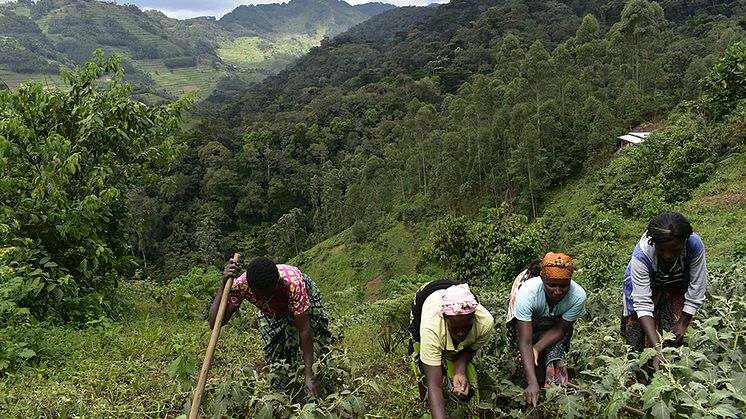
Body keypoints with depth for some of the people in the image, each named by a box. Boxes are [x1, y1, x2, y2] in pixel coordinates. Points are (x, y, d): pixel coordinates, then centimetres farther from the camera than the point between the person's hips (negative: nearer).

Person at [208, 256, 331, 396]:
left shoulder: (293, 282, -45)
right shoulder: (240, 285, -38)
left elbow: (304, 330, -40)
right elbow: (215, 323, -39)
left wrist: (309, 376, -43)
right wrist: (224, 285, -52)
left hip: (306, 297, -2)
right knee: (275, 358, 0)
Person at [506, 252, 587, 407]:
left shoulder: (578, 295, -33)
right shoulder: (527, 293, -39)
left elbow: (560, 329, -17)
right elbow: (525, 342, -40)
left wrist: (537, 349, -33)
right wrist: (532, 382, -49)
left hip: (554, 328, 2)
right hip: (527, 326, -2)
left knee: (555, 352, -19)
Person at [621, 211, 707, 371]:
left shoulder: (694, 245, -33)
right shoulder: (641, 256, -38)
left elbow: (697, 287, -20)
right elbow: (642, 304, -37)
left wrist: (683, 323, -15)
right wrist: (657, 348, -43)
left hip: (677, 288, 2)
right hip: (646, 288, -1)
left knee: (677, 340, -9)